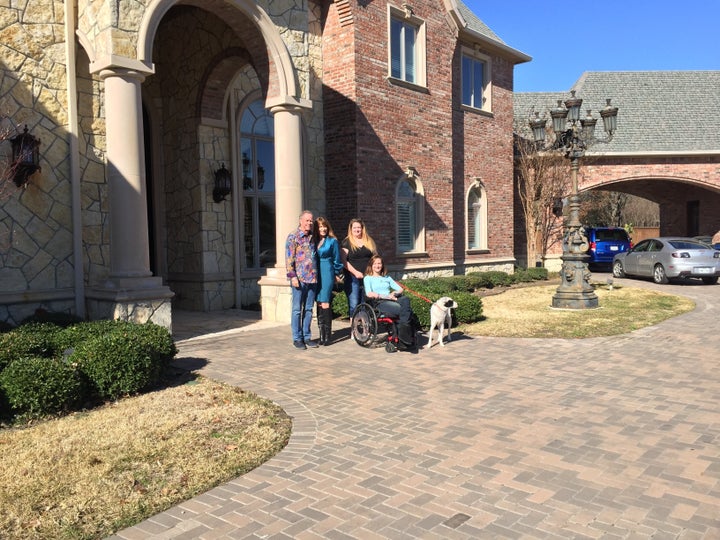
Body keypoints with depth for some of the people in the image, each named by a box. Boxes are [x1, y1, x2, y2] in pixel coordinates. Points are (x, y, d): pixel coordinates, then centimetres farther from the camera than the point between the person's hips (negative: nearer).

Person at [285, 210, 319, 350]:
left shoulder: (313, 237, 14)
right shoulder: (293, 237, -4)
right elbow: (289, 258, -8)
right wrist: (292, 276, -15)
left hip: (312, 279, 6)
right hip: (299, 279, -6)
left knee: (308, 309, 10)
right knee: (297, 309, 1)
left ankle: (307, 337, 19)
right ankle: (297, 338, 8)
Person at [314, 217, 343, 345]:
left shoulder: (332, 241, 3)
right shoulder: (313, 241, 12)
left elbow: (336, 259, 8)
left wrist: (337, 274, 11)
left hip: (327, 273, -4)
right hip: (316, 274, 4)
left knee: (325, 303, -10)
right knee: (319, 303, 6)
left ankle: (327, 335, -7)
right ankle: (321, 333, 11)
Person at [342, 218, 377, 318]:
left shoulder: (369, 241, 14)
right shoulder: (347, 242, 3)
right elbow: (344, 261, -5)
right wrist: (355, 272, -15)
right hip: (353, 278, -3)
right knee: (353, 304, -5)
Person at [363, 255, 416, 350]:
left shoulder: (387, 278, 31)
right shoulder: (368, 278, 14)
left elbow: (400, 289, 20)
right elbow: (369, 294, -5)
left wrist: (394, 293, -3)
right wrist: (387, 296, -11)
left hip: (393, 300, 5)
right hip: (380, 303, -5)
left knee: (405, 299, -33)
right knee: (406, 311, -32)